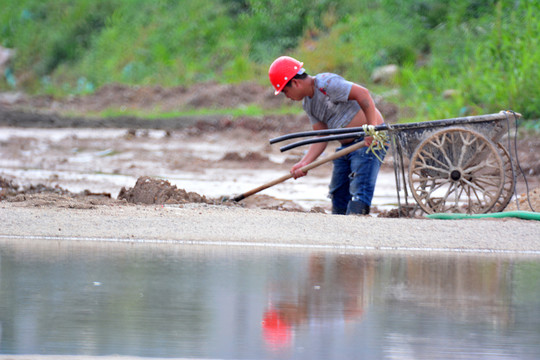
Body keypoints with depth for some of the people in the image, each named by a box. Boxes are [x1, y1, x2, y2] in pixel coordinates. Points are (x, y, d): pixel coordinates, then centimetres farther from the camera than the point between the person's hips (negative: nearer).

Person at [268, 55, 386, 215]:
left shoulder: (325, 84, -16)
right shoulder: (308, 103, 12)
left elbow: (362, 93, -23)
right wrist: (304, 163, -3)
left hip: (370, 140, -10)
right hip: (347, 146, 10)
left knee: (360, 191, -18)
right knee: (338, 193, 12)